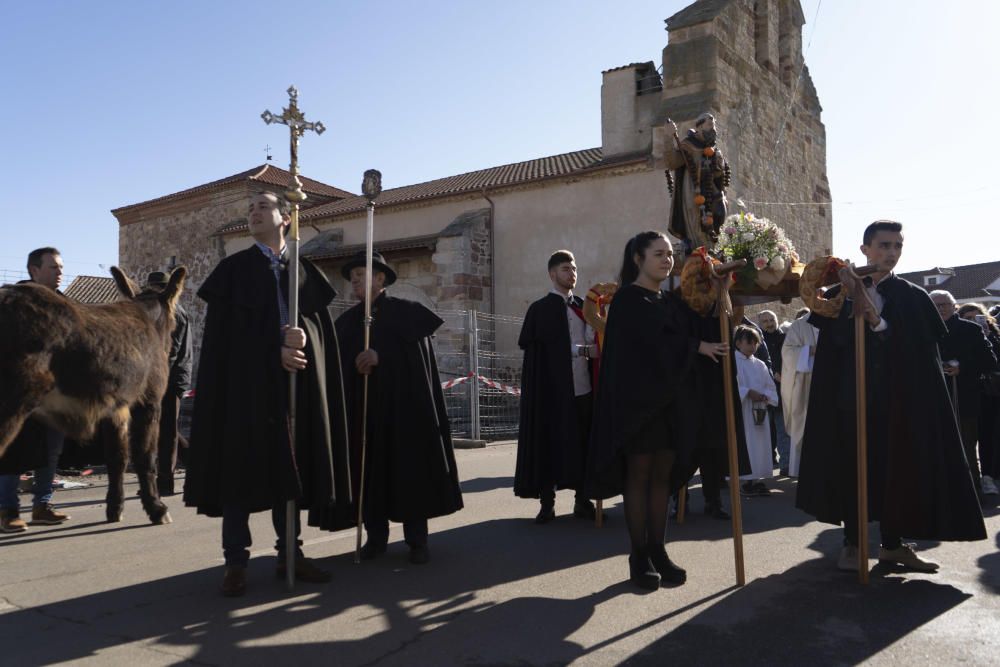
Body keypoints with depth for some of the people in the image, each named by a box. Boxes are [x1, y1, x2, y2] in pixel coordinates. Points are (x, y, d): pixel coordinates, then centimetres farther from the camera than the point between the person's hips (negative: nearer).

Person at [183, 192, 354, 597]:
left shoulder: (306, 271, 15)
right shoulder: (234, 268, 6)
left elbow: (319, 322, 7)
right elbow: (227, 329, -3)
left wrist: (302, 335, -16)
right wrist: (275, 350, -15)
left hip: (296, 382, 3)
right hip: (246, 380, -3)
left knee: (290, 465, 6)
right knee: (240, 465, -3)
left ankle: (289, 554, 14)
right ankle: (236, 562, 3)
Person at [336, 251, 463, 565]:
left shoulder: (407, 311, 0)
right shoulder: (346, 320, 13)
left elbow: (417, 353, -10)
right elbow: (339, 361, 6)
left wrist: (380, 356, -18)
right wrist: (356, 363, -13)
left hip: (404, 401, -4)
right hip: (363, 405, 4)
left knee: (410, 466, -1)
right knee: (370, 467, 4)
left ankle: (416, 539, 6)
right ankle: (376, 535, 14)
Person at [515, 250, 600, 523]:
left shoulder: (582, 306, 16)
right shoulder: (540, 309, 0)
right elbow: (541, 347, -10)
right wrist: (582, 350, -11)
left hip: (583, 387, 5)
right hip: (553, 389, -4)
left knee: (583, 445, 6)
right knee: (551, 444, 1)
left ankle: (583, 499, 17)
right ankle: (547, 503, 10)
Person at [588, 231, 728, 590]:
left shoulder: (672, 300, 16)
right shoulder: (628, 299, -7)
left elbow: (694, 330, 10)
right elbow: (652, 341, -17)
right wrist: (697, 347, -12)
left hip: (671, 398, 7)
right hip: (637, 398, -6)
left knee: (662, 475, 7)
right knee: (638, 475, -2)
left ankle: (657, 550, 14)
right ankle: (639, 557, 6)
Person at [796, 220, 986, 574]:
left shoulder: (913, 297, 5)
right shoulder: (840, 295, 3)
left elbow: (922, 352, -7)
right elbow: (834, 344, -2)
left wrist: (878, 322, -18)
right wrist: (852, 306, -14)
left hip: (898, 399, 1)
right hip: (852, 396, -1)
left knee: (896, 467, 6)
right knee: (853, 467, 2)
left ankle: (892, 544, 20)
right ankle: (852, 544, 13)